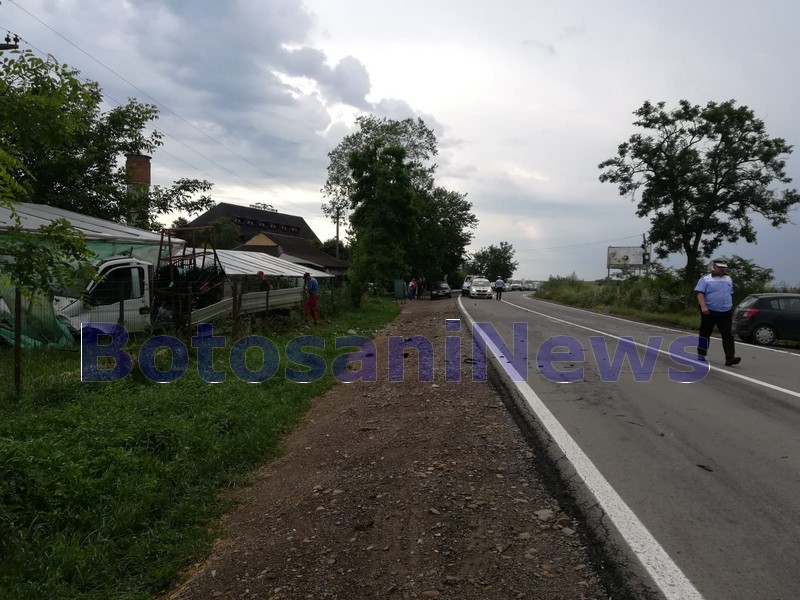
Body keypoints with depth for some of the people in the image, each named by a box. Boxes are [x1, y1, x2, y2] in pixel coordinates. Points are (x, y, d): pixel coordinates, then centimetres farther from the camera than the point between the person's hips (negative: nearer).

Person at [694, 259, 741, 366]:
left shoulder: (729, 280, 15)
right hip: (709, 312, -4)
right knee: (705, 333, 7)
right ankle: (701, 355, 19)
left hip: (726, 313, 4)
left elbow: (730, 295, 24)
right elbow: (700, 293, -12)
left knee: (728, 335, -5)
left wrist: (730, 307, 22)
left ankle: (730, 358, -11)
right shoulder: (706, 279, -3)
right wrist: (703, 306, -25)